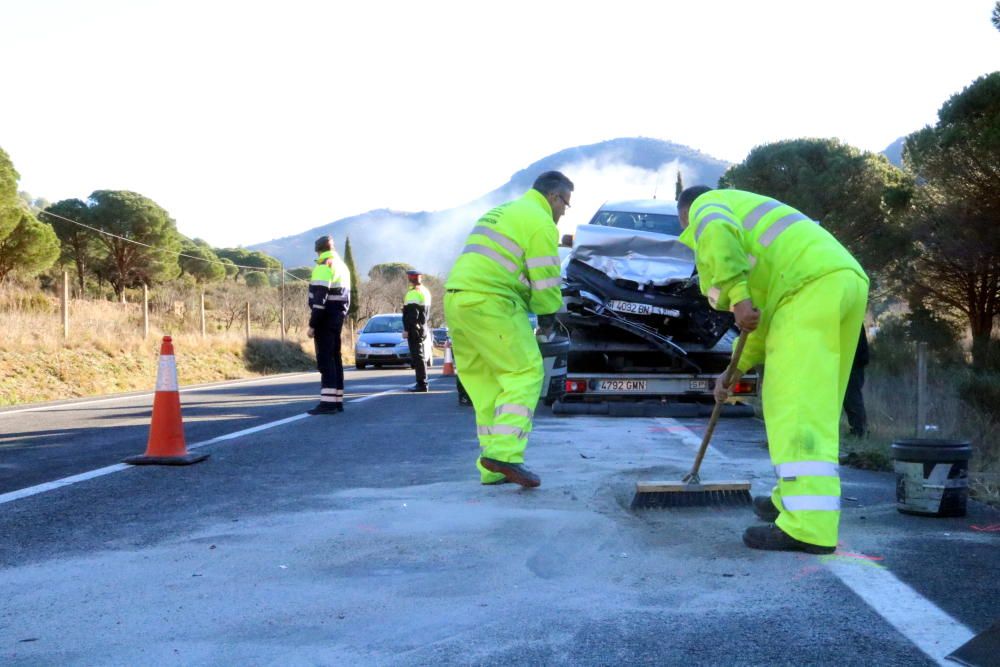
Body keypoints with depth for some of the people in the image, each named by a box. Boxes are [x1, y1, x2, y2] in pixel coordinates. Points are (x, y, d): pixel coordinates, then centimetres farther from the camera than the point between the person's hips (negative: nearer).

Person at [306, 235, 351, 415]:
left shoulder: (324, 267, -13)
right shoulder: (342, 266, 16)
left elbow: (319, 299, -19)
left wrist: (312, 325, -18)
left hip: (325, 319, -9)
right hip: (338, 319, 9)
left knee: (325, 359, -10)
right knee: (335, 358, 12)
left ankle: (328, 402, -15)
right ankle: (337, 400, 14)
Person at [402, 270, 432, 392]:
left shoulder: (413, 293, -15)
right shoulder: (425, 291, 16)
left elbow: (412, 314, -22)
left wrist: (407, 329, -21)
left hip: (414, 330, -10)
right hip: (423, 328, 10)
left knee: (417, 356, -9)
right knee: (420, 356, 15)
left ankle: (421, 383, -10)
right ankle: (422, 383, 19)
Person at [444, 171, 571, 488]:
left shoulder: (501, 212, 27)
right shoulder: (541, 223, -3)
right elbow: (545, 279, -7)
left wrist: (533, 307, 19)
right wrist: (547, 313, 10)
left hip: (456, 299, 9)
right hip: (489, 303, -9)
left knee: (486, 383, 11)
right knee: (525, 373, -5)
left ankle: (493, 470, 11)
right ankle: (503, 453, -17)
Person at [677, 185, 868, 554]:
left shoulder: (706, 207, 15)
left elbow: (717, 233, -15)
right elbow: (766, 315, 38)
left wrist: (737, 297, -17)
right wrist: (736, 370, 38)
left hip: (814, 284, -10)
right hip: (847, 279, 10)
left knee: (797, 405, -15)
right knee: (815, 403, 16)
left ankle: (809, 526, -22)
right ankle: (794, 500, 25)